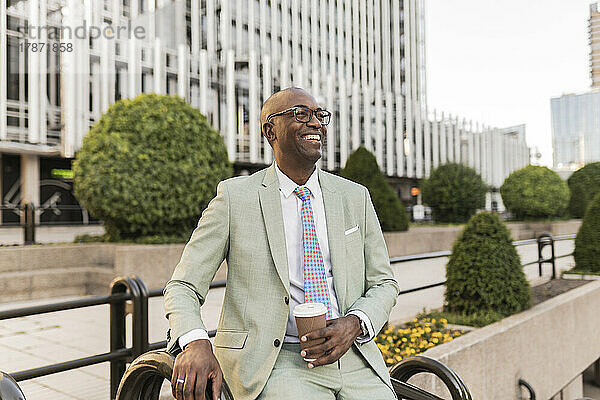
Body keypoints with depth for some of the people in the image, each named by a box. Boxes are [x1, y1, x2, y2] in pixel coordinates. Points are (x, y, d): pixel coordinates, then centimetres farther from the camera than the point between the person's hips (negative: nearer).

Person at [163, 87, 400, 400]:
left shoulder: (355, 197, 9)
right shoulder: (235, 196, -1)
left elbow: (383, 284, 13)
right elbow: (182, 287, -1)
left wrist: (354, 324, -8)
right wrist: (195, 342, -22)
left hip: (352, 357, 4)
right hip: (275, 360, -3)